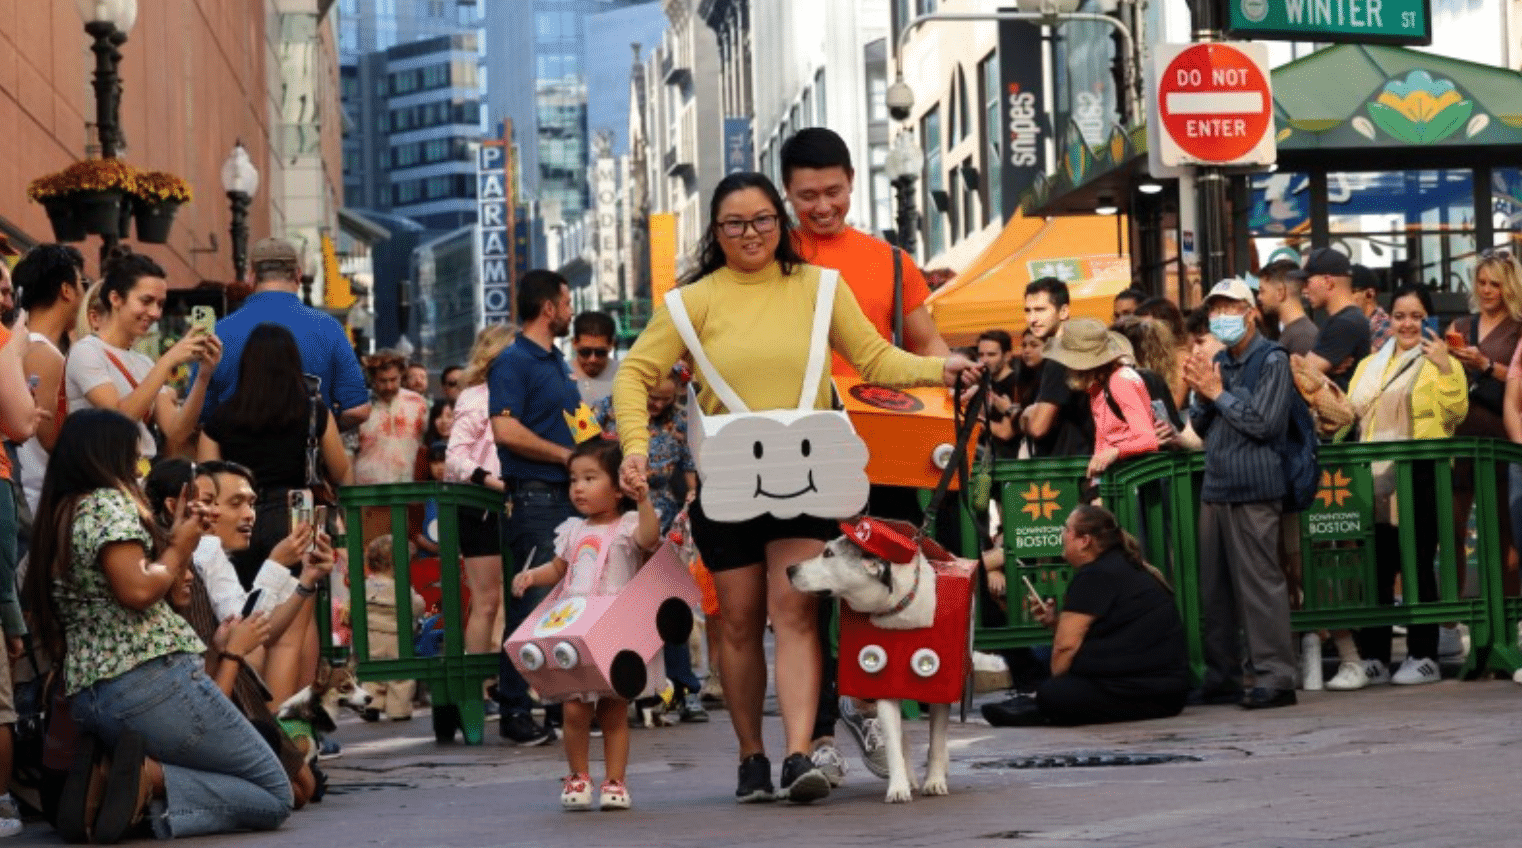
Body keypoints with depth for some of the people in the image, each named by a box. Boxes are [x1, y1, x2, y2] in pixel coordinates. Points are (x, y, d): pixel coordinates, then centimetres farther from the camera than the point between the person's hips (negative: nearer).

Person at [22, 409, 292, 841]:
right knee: (275, 795, 2)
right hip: (152, 678, -8)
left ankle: (108, 780, -6)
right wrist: (179, 551, 0)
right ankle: (150, 777, -19)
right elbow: (138, 589, -19)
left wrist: (174, 542, 25)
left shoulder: (57, 519, 19)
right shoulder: (109, 503, -6)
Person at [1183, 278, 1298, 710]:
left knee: (1259, 583, -9)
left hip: (1253, 491, -8)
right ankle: (1221, 678, 17)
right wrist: (1202, 395, 0)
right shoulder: (1218, 362, 18)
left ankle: (1275, 677, -8)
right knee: (1215, 587, 10)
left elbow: (1264, 423, -14)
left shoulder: (1272, 361, -6)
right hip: (1215, 488, 8)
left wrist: (1218, 393, -8)